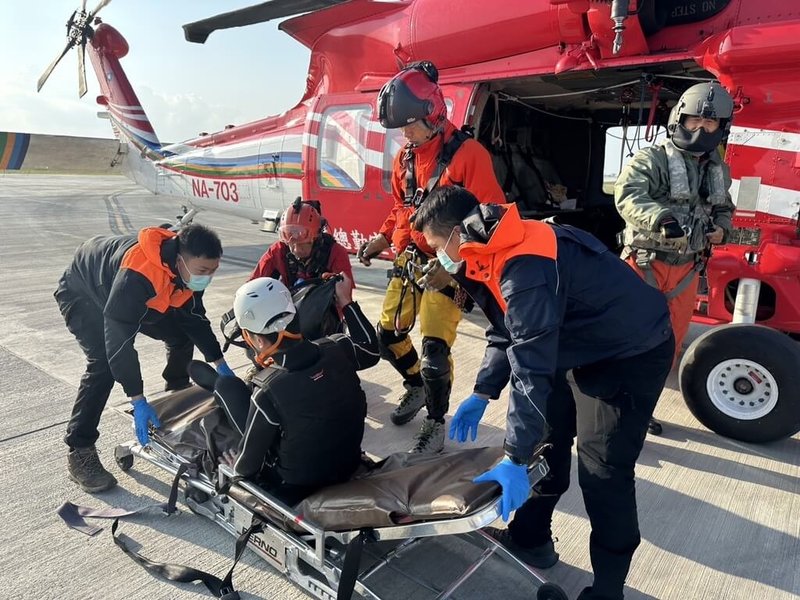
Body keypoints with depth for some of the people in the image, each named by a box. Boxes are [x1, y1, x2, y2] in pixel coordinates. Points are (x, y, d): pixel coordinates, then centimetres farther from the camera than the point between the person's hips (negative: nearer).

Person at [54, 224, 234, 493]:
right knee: (103, 363, -25)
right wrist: (138, 401, -38)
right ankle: (79, 454, -14)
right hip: (82, 294, -7)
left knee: (181, 334, 3)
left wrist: (220, 363, -5)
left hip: (135, 296, 7)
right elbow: (119, 341, -41)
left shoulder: (189, 267, -20)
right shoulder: (136, 275, -44)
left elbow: (195, 317, -5)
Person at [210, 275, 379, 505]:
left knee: (226, 385, 0)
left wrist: (238, 466, 6)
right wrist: (347, 303, 10)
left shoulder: (268, 393, -30)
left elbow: (247, 465, -16)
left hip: (294, 487, -4)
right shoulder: (336, 349, -19)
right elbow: (371, 350, 5)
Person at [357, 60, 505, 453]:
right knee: (388, 335, 12)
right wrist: (382, 238, 4)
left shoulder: (467, 154, -15)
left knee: (434, 351, -9)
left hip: (446, 267, -7)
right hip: (408, 261, 7)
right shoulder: (405, 157, 8)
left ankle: (437, 422, 15)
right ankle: (415, 386, 41)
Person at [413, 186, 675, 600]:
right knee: (548, 439, 14)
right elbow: (509, 333, 10)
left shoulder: (523, 269, -32)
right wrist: (483, 392, 6)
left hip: (633, 353, -10)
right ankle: (530, 540, 30)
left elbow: (532, 370, -34)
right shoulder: (501, 252, -1)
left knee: (602, 470, -9)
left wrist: (515, 460, -31)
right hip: (589, 347, 10)